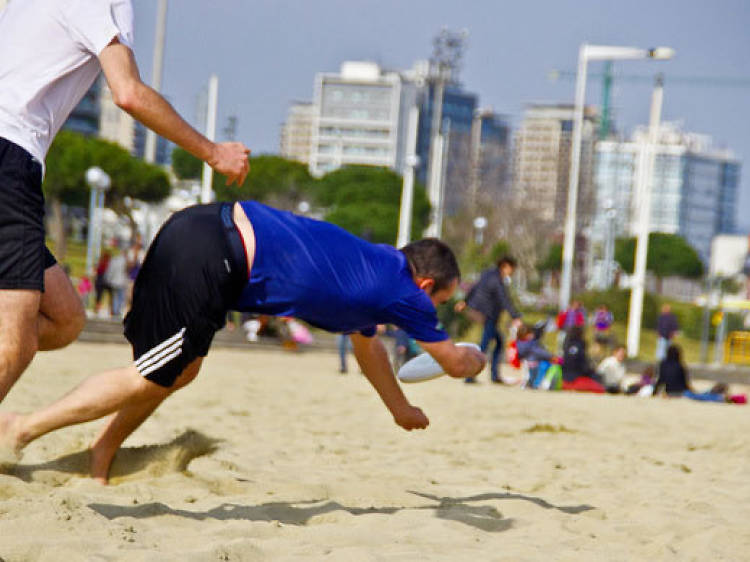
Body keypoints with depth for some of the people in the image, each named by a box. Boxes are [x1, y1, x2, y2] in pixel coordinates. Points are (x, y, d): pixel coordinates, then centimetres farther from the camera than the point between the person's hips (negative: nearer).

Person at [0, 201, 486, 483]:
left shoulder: (373, 266, 26)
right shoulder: (403, 290, 4)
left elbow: (368, 346, 46)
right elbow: (455, 362, 20)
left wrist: (402, 410, 58)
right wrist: (477, 357, 43)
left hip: (203, 224, 9)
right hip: (209, 259, -9)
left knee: (182, 369, 21)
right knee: (152, 380, -2)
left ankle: (100, 459, 22)